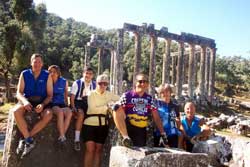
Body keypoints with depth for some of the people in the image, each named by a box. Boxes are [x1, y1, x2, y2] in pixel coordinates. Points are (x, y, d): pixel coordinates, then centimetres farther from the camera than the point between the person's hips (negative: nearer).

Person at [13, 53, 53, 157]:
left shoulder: (47, 75, -1)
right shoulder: (24, 74, 1)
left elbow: (50, 95, -1)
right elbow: (19, 93, -2)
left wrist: (42, 105, -22)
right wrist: (25, 101, -25)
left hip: (42, 103, 0)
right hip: (27, 101, 1)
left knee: (48, 114, -33)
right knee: (16, 111, -33)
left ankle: (24, 139, -23)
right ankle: (29, 140, -26)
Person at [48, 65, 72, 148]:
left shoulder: (64, 82, 8)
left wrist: (66, 105, 17)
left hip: (62, 104, 2)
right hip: (52, 104, -2)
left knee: (69, 113, -32)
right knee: (60, 112, -36)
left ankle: (61, 136, -28)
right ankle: (62, 136, -31)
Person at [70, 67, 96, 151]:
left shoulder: (94, 85, 10)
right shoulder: (77, 83, -1)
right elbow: (72, 97, -4)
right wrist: (73, 108, -17)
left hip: (89, 104, 4)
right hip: (78, 102, -3)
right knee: (81, 114, -35)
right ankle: (77, 139, -30)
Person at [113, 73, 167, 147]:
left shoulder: (149, 98, 11)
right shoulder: (127, 95, 0)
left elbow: (156, 117, 10)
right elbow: (117, 110, -7)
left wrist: (163, 133, 4)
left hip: (141, 131, 2)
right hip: (128, 128, -2)